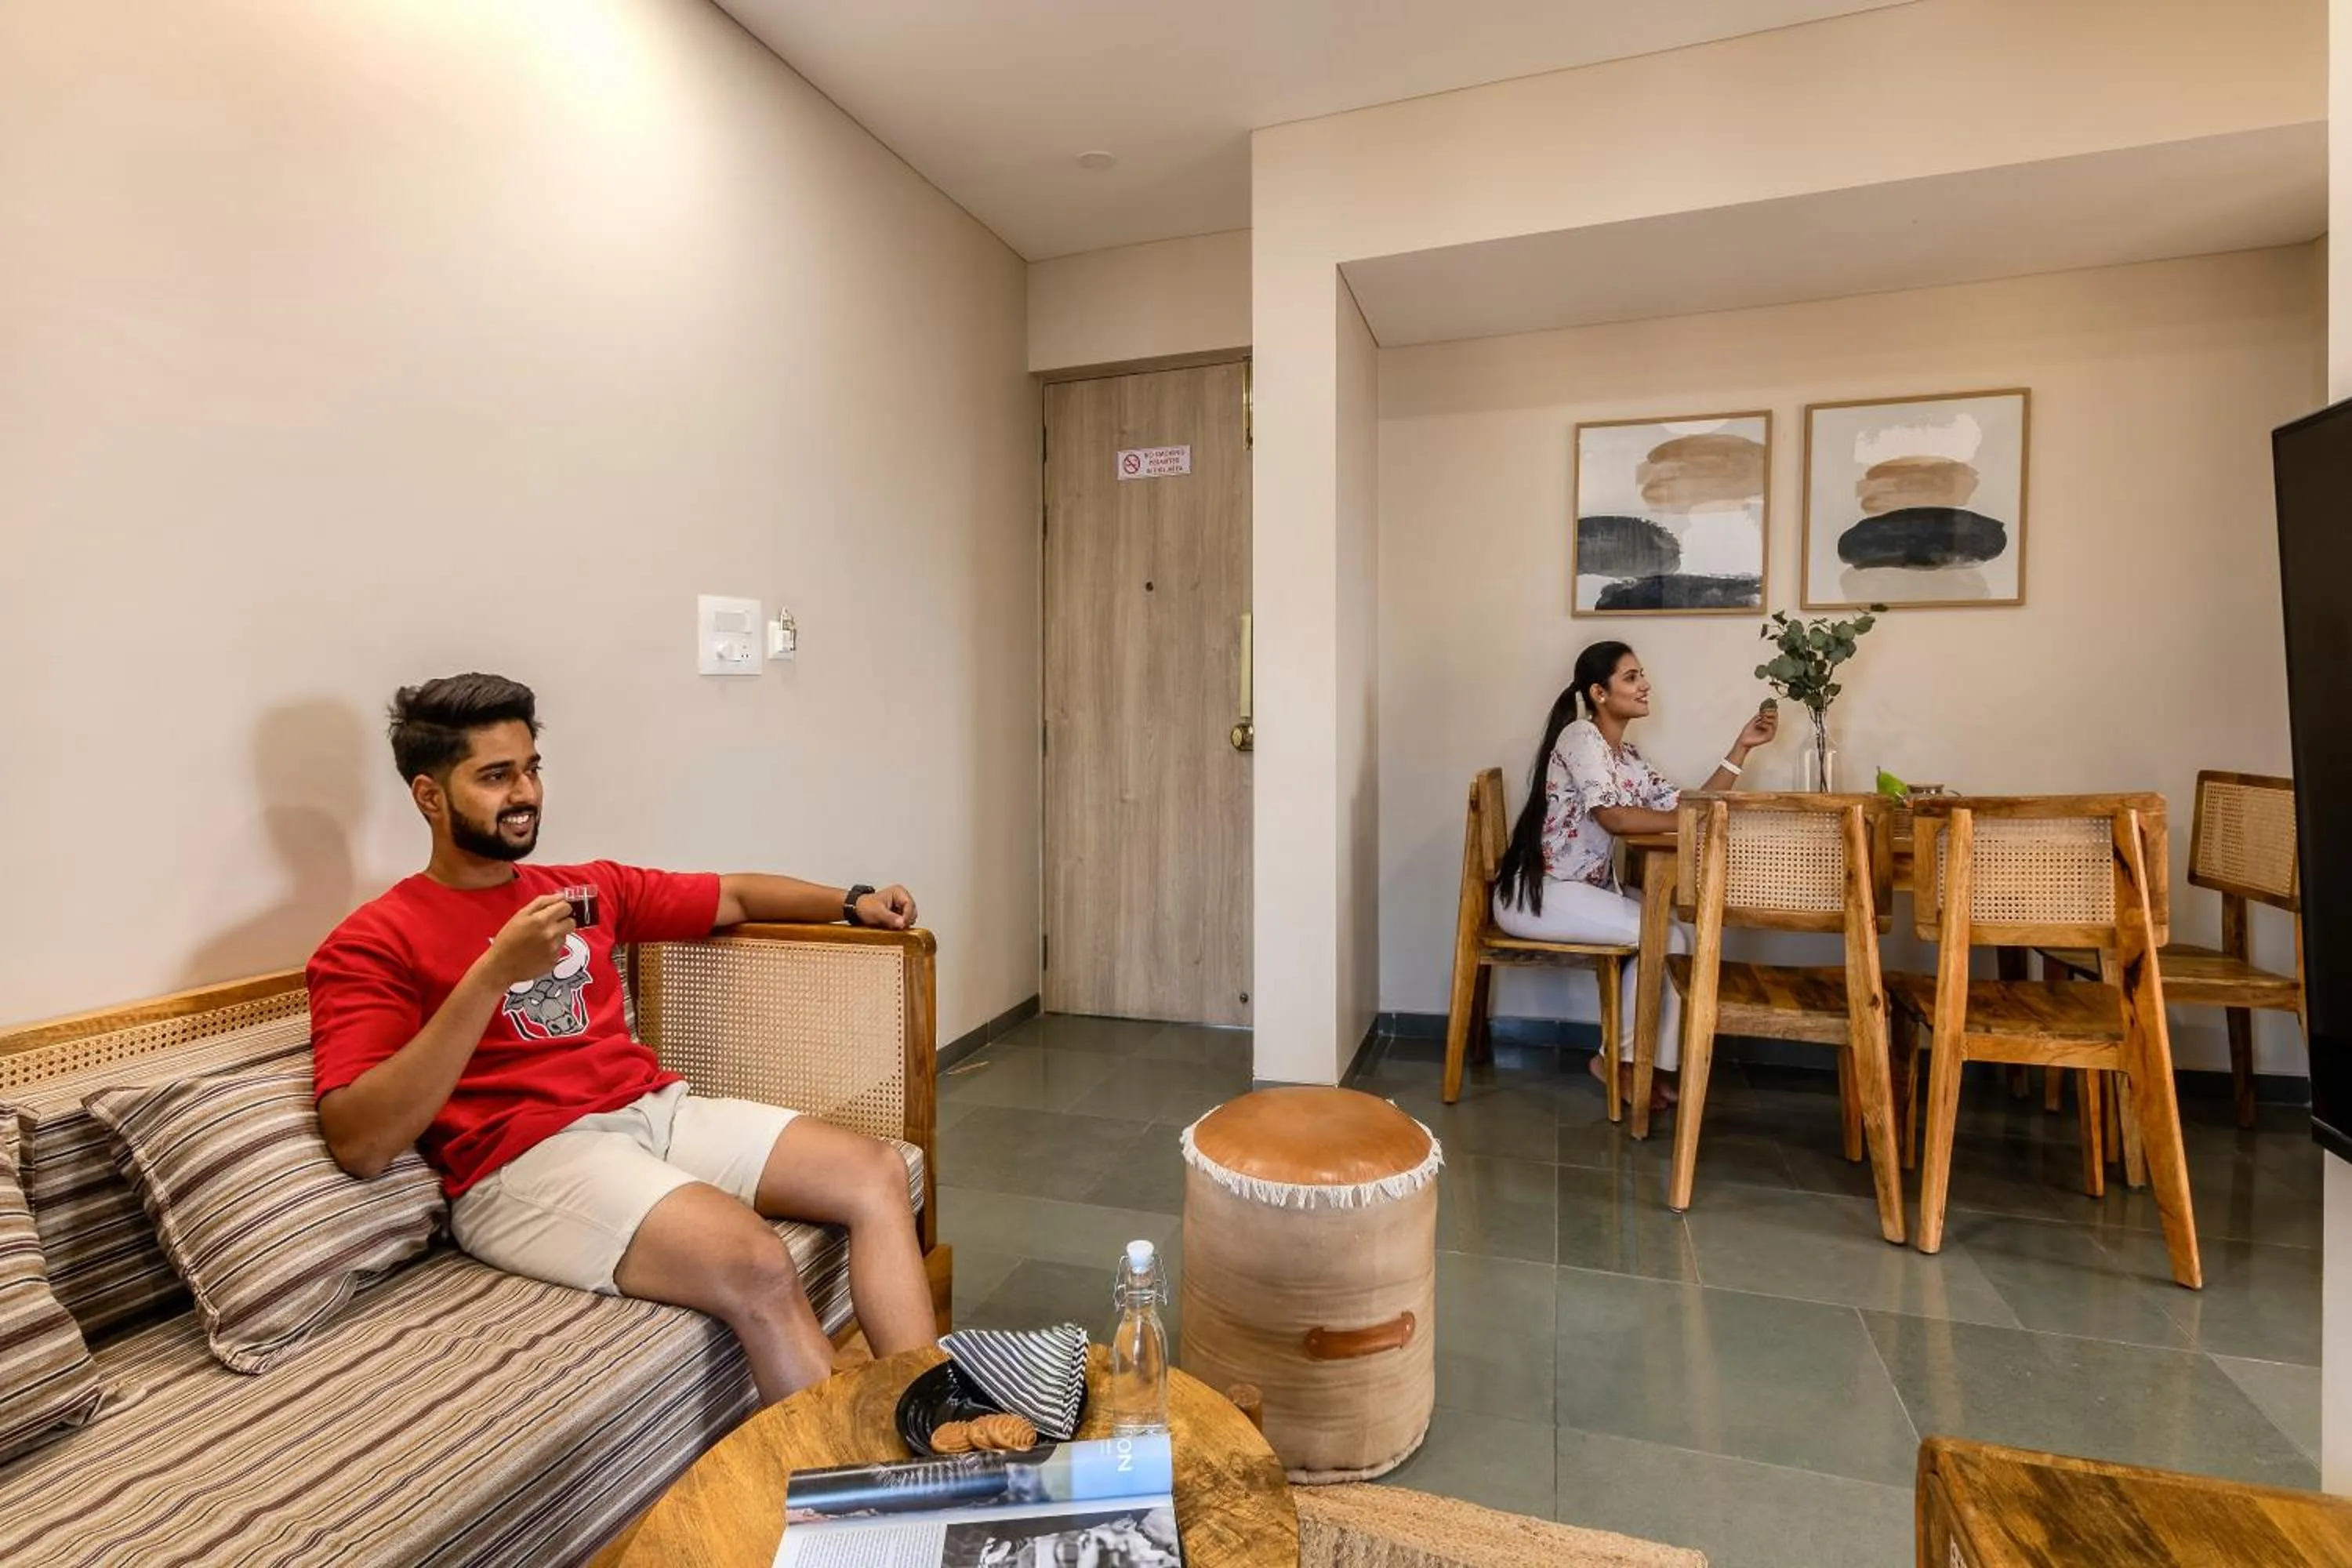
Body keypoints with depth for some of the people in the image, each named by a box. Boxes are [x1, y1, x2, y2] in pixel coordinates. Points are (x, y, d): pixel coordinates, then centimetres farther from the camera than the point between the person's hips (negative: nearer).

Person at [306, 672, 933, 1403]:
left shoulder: (589, 887, 17)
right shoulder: (371, 945, 0)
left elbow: (734, 894, 28)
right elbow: (359, 1144, -12)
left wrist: (852, 902, 15)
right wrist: (494, 973, -20)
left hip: (657, 1110, 7)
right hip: (524, 1161, -6)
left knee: (876, 1173, -10)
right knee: (756, 1263, -29)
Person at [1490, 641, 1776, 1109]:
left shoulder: (1627, 756, 14)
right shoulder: (1580, 736, -13)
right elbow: (1615, 817, -25)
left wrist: (1741, 747, 4)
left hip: (1586, 890, 9)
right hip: (1537, 893, -9)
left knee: (1677, 933, -4)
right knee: (1660, 935, -15)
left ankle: (1654, 1065, 4)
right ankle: (1618, 1058, 1)